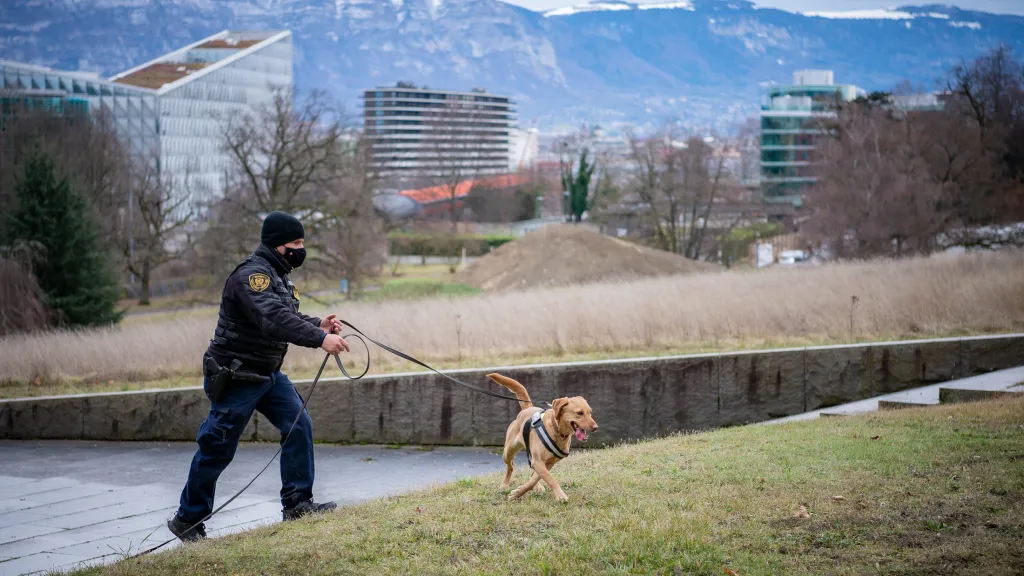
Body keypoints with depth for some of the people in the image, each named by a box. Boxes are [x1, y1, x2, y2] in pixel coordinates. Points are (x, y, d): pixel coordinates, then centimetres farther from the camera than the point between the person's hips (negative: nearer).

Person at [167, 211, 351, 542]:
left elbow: (288, 319, 17)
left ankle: (297, 503, 1)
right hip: (236, 377, -9)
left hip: (269, 374, 9)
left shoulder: (277, 276, 12)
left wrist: (318, 324, -3)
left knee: (299, 426, -5)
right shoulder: (251, 275, -21)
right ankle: (187, 520, 13)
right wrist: (320, 338, -41)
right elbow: (273, 320, -35)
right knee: (218, 449, -1)